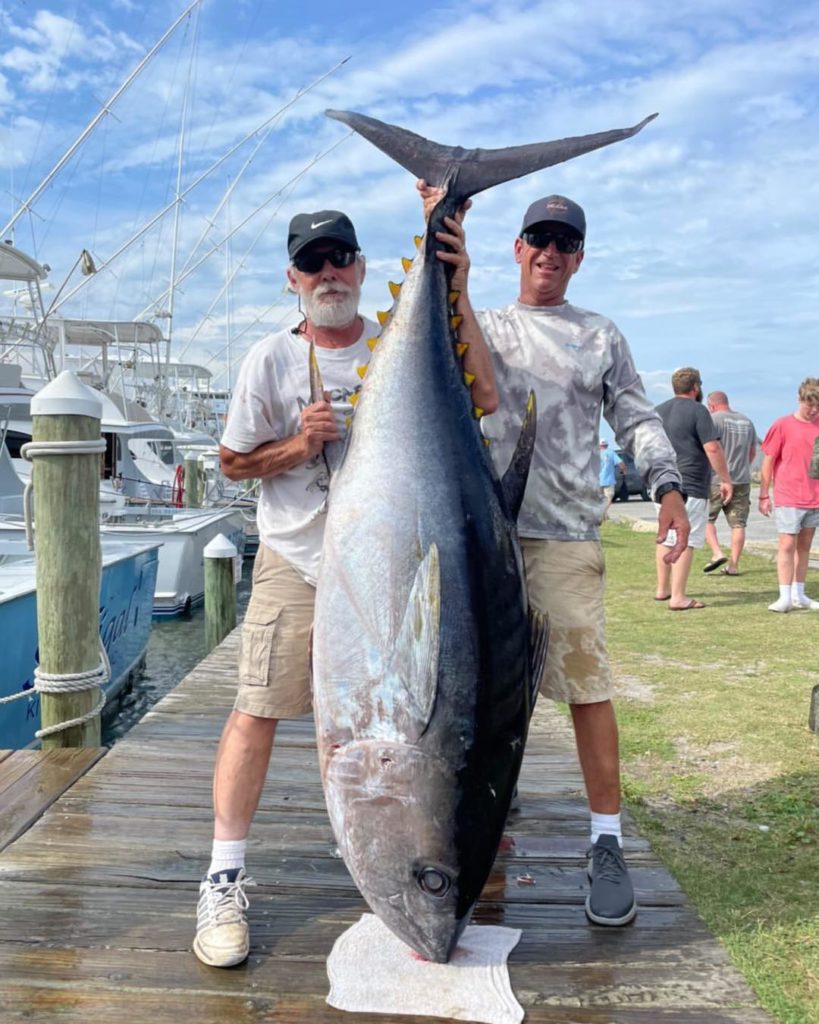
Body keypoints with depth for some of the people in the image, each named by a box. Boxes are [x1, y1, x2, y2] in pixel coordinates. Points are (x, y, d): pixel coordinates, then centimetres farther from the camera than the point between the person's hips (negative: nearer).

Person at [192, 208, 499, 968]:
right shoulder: (272, 358, -2)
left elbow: (485, 399, -12)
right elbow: (233, 461, 4)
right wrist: (299, 444, -15)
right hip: (295, 561, -2)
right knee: (258, 707, -7)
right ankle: (223, 880, 6)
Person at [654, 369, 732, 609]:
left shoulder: (658, 411, 13)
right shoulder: (698, 411, -9)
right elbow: (713, 448, -16)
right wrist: (725, 480, -9)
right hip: (689, 487, -7)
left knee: (666, 537, 17)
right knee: (686, 541, -5)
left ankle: (662, 589, 25)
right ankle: (678, 597, -5)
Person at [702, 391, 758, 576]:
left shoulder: (714, 419, -7)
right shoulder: (746, 421, 14)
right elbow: (752, 453, 21)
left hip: (717, 479, -6)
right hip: (742, 481, 6)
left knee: (705, 519, 7)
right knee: (738, 524, 6)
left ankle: (717, 553, -8)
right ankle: (733, 565, 7)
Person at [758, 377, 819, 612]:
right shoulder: (783, 425, -5)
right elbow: (768, 461, -2)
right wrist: (764, 496, -4)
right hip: (788, 498, -5)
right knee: (787, 545, -6)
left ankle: (799, 594, 19)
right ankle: (785, 597, -3)